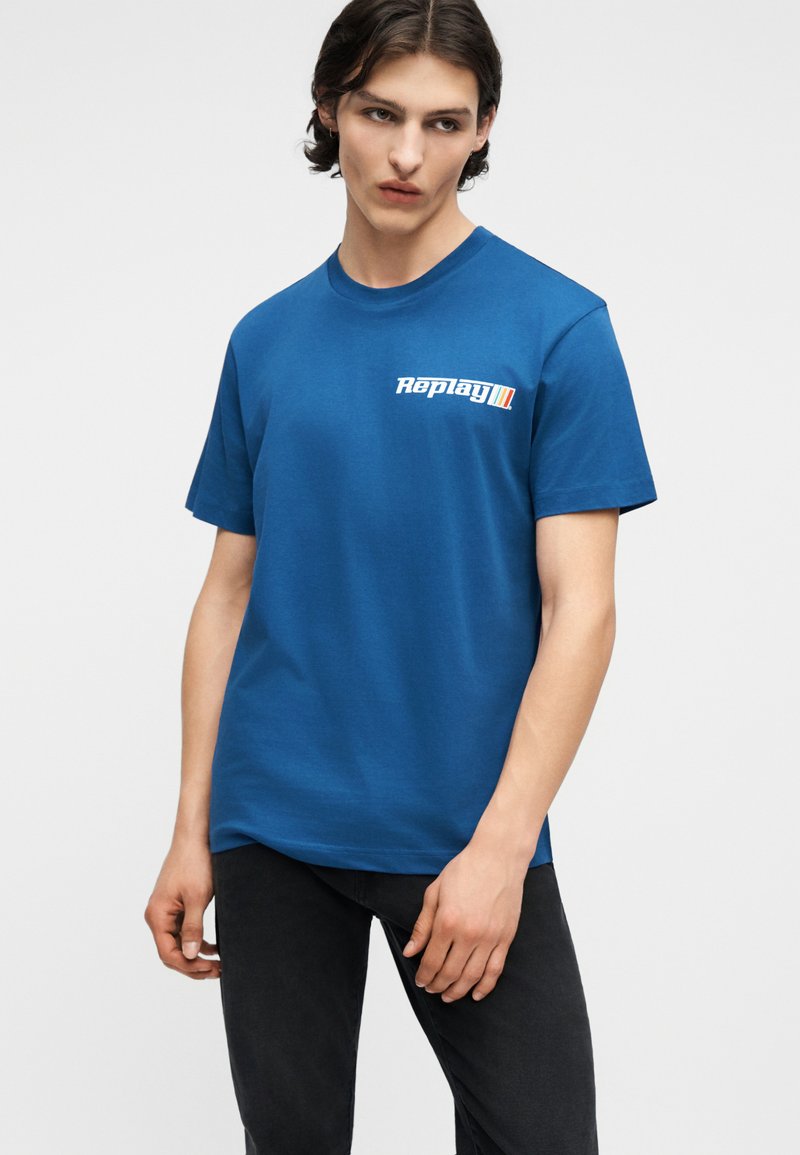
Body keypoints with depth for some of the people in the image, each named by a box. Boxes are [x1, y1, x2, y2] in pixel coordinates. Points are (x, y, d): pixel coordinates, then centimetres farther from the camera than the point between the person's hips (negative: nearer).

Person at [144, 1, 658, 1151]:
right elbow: (231, 593, 10)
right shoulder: (267, 340, 7)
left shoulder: (556, 328, -5)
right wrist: (191, 831, 4)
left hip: (465, 837, -3)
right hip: (274, 830, 3)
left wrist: (500, 848, -18)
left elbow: (578, 610, -10)